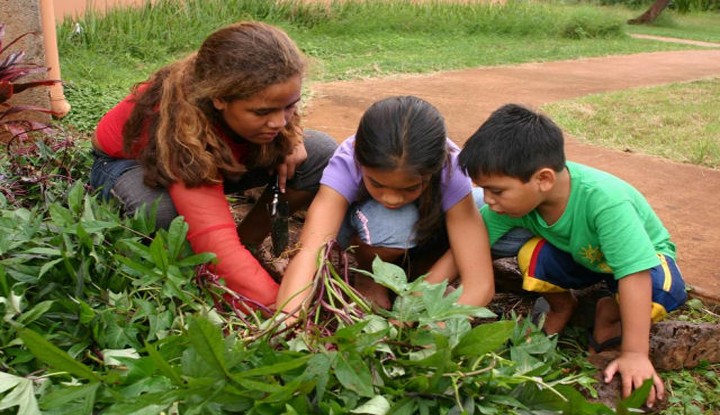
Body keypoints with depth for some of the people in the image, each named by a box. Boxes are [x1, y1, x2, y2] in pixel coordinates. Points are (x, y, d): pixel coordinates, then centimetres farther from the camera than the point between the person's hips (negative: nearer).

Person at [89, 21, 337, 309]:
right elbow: (218, 246, -52)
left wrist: (292, 136, -20)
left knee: (322, 154, -16)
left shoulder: (257, 94, -27)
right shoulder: (182, 126, -43)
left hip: (217, 159, 5)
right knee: (163, 210, -43)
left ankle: (248, 242, -6)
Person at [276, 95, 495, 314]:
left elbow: (480, 281, -38)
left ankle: (417, 269, -2)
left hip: (425, 234, 2)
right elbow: (309, 252, -48)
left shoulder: (449, 170, -35)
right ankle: (368, 276, -4)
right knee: (390, 222, -36)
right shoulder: (346, 164, -36)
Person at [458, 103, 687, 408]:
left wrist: (634, 354, -41)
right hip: (579, 257, 4)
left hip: (641, 255, -3)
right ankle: (562, 306, 6)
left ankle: (608, 314, -2)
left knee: (665, 291, -35)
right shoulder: (517, 197, -27)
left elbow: (635, 274, -41)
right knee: (531, 256, -27)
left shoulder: (604, 200, -41)